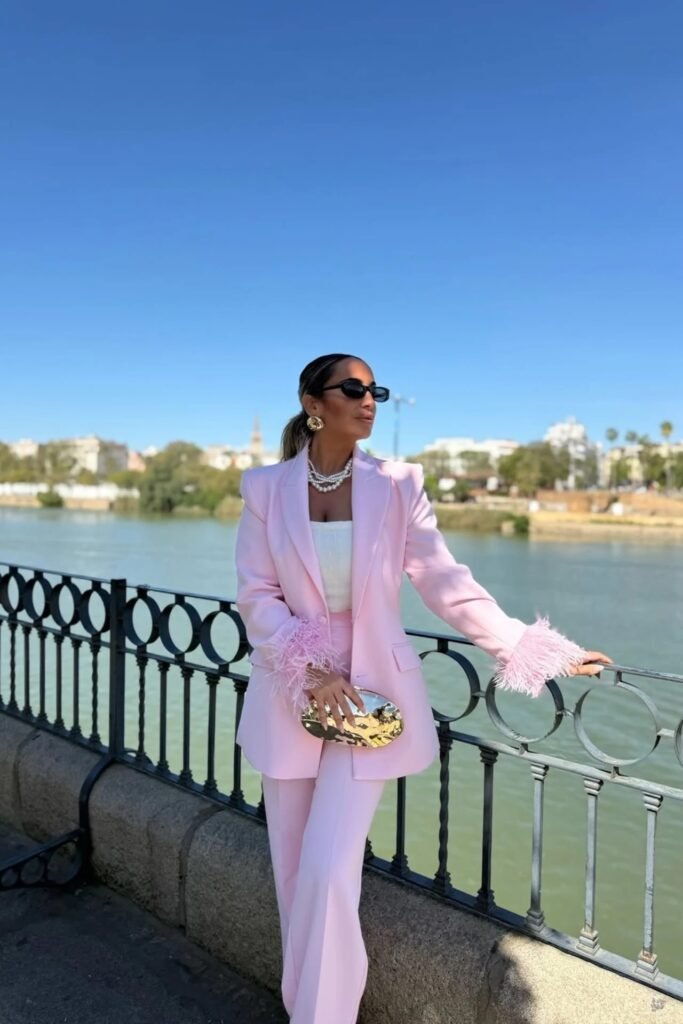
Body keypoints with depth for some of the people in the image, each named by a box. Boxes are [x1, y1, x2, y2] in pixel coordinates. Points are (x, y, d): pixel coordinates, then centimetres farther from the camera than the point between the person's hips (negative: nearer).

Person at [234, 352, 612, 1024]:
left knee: (329, 872, -4)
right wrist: (311, 671, -16)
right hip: (289, 693, 2)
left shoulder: (397, 485, -6)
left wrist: (530, 649, -8)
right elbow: (256, 596, -5)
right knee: (294, 870, 15)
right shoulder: (265, 487, -3)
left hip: (372, 688, -1)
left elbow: (447, 584, -5)